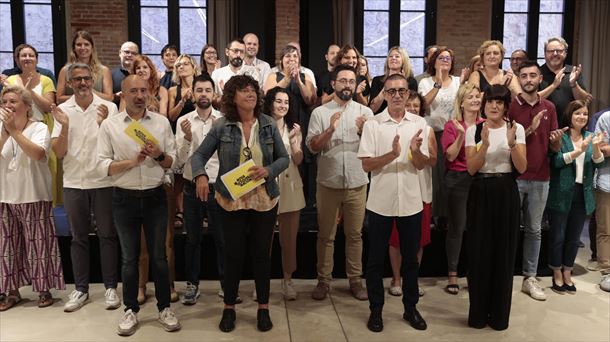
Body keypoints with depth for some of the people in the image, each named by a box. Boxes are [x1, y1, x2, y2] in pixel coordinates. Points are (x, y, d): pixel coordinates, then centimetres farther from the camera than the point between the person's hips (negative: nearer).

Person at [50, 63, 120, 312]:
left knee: (107, 235, 6)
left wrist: (103, 123, -22)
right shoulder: (63, 110, 3)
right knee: (78, 237, 11)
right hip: (73, 183, 2)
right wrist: (64, 126, -17)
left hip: (103, 181, -2)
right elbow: (59, 152, -1)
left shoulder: (108, 107, -3)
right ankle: (80, 289, 22)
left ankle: (110, 287, 17)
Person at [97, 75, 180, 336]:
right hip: (124, 199, 0)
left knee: (159, 255, 9)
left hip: (155, 197, 1)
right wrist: (132, 161, -20)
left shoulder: (162, 122, 1)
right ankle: (131, 310, 24)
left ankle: (164, 308, 22)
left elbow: (173, 161, 3)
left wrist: (159, 155, -17)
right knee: (129, 257, 11)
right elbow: (102, 166, -7)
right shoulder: (109, 125, -3)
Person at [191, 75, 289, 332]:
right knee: (233, 253, 8)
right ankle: (229, 307, 26)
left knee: (261, 252, 10)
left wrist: (268, 170, -16)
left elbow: (284, 158, 4)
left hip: (265, 200, 1)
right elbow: (199, 155, -1)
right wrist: (200, 175, -21)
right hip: (231, 200, -1)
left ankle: (263, 307, 26)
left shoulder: (269, 125, -1)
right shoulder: (221, 127, -5)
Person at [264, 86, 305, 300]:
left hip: (290, 187, 4)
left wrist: (295, 139, -13)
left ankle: (287, 281, 20)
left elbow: (298, 160, 2)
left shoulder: (293, 128, 10)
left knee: (289, 239, 8)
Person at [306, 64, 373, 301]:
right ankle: (323, 281, 19)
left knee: (355, 234, 9)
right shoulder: (319, 112, 1)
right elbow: (312, 146, -7)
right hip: (328, 183, -1)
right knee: (326, 235, 8)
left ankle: (355, 280, 21)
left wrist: (363, 131, -18)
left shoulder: (365, 112, 4)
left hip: (357, 183, 1)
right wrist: (330, 130, -22)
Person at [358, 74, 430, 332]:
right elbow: (366, 165, -8)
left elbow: (421, 165, 2)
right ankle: (376, 310, 22)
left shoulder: (419, 123, 3)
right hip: (380, 202, -2)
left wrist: (415, 150, -20)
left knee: (410, 258, 13)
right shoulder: (373, 124, -4)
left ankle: (410, 308, 29)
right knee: (376, 259, 8)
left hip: (411, 201, 2)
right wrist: (392, 154, -24)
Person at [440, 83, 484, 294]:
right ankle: (452, 275, 14)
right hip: (457, 180, -3)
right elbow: (450, 156, -8)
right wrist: (461, 134, -18)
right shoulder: (452, 125, -2)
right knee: (456, 227, 4)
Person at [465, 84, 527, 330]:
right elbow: (471, 169, -7)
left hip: (506, 193, 0)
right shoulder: (473, 130, 2)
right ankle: (478, 313, 18)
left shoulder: (516, 129, 2)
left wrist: (512, 143, -21)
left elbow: (522, 168, -6)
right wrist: (485, 144, -20)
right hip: (480, 193, 0)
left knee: (504, 251, 4)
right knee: (479, 251, 3)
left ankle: (500, 314, 19)